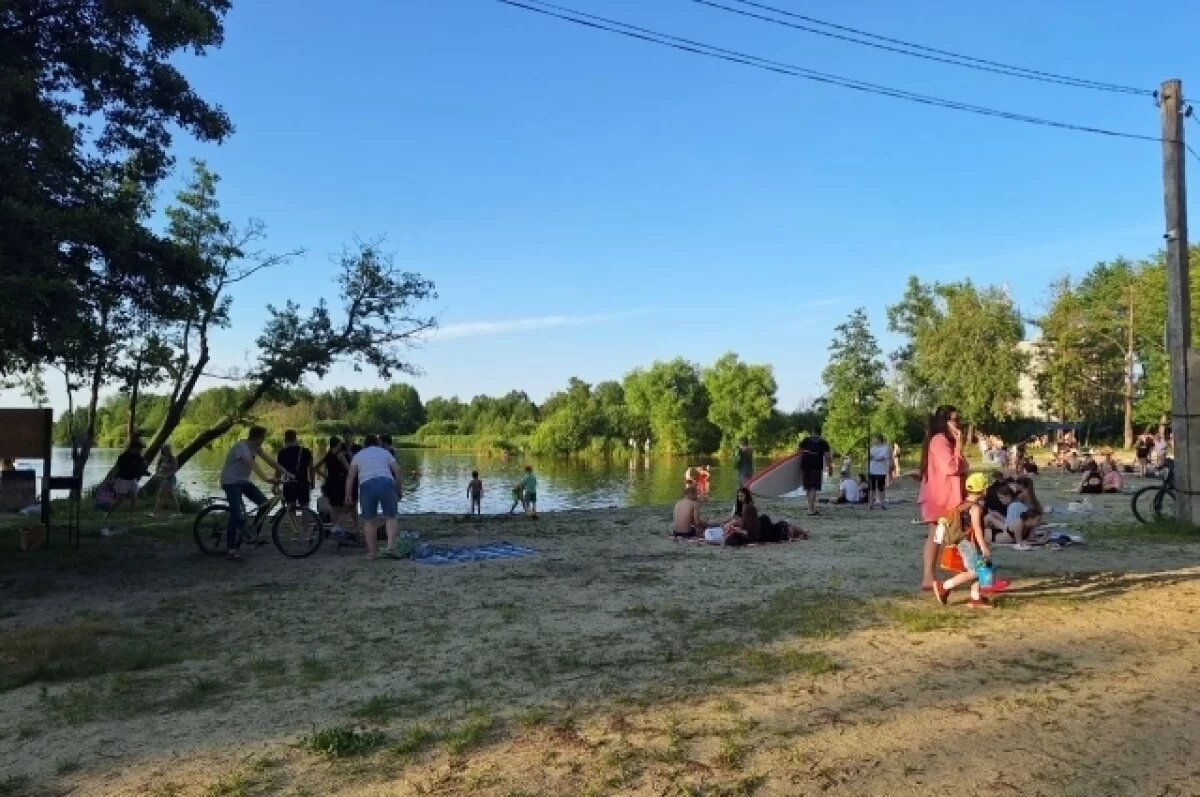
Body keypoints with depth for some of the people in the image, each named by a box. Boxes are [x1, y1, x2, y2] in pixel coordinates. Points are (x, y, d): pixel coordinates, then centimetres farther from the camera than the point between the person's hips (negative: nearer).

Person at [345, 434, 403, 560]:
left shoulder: (359, 455, 23)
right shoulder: (385, 452, 25)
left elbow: (350, 476, 10)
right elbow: (397, 472, 12)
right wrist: (398, 491, 19)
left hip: (367, 485, 0)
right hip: (387, 483, 0)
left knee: (369, 520, 8)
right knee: (391, 517, 6)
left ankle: (372, 552, 8)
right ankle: (391, 547, -11)